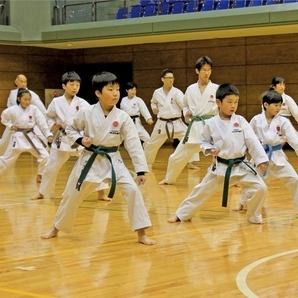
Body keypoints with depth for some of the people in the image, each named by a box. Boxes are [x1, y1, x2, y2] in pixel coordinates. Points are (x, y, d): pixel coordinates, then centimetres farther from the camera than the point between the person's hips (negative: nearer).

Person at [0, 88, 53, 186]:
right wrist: (10, 126, -8)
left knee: (44, 156, -6)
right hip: (18, 137, -1)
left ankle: (40, 176, 14)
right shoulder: (13, 110, -11)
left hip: (31, 137, 2)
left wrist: (48, 135, -18)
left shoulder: (34, 109, -10)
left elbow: (42, 122, -11)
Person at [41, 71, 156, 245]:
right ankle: (56, 229, 33)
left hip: (113, 160, 0)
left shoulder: (123, 117, -10)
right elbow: (70, 129, 6)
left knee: (132, 190, -16)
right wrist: (80, 140, -15)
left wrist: (141, 170, -14)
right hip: (90, 159, 0)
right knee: (72, 194, 9)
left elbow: (134, 144, -10)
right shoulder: (87, 113, -11)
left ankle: (141, 233, -5)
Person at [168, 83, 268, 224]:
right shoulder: (211, 124, -7)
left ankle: (254, 216, 15)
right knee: (202, 190, 6)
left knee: (260, 188, -9)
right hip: (220, 167, -1)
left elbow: (252, 141, -6)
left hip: (241, 165, 1)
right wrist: (209, 149, -14)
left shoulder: (240, 121, -6)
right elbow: (203, 141, 6)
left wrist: (261, 159, -10)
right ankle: (182, 214, 24)